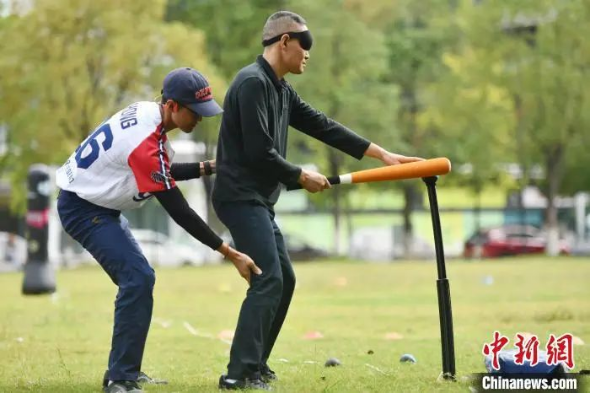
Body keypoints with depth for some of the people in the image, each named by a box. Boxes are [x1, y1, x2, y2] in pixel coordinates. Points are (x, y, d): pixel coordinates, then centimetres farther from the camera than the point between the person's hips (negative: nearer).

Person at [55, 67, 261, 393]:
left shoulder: (146, 112, -4)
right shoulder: (144, 142, -31)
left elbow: (161, 172, 13)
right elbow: (179, 211, -29)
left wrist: (207, 168, 1)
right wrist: (230, 253, -27)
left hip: (100, 206, 10)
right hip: (83, 209, -10)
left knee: (136, 280, 15)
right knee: (138, 279, -19)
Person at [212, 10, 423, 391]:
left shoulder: (281, 89, 15)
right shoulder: (253, 82, -16)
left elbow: (323, 126, 17)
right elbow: (259, 152, -21)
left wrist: (382, 153, 15)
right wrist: (301, 177, -8)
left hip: (259, 202, 10)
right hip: (241, 198, -10)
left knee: (284, 280, 12)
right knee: (269, 280, -16)